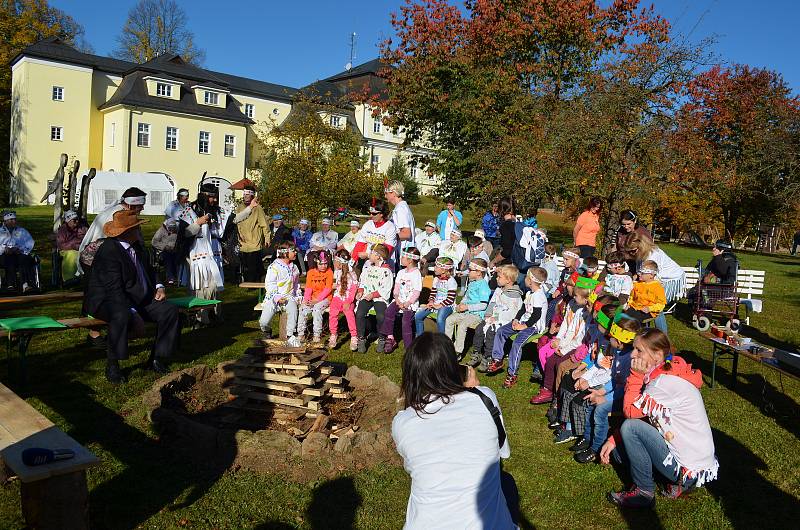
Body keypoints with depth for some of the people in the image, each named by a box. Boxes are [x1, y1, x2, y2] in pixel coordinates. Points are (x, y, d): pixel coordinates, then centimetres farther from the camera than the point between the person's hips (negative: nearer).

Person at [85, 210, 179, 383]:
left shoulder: (137, 246, 8)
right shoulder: (109, 251, -19)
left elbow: (148, 270, 24)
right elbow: (114, 289, -25)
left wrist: (158, 287, 5)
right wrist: (133, 313, -31)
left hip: (140, 299, 8)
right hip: (108, 301, -8)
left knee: (170, 310, -8)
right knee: (122, 316, -39)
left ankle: (157, 359, 0)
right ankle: (112, 365, -21)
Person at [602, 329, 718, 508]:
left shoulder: (667, 382, -24)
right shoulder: (662, 375, 6)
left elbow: (630, 411, -21)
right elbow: (640, 418, 9)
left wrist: (635, 375, -17)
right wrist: (613, 440, 2)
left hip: (690, 469, -9)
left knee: (630, 428, -17)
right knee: (618, 450, 10)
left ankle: (644, 492, -2)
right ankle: (676, 482, 11)